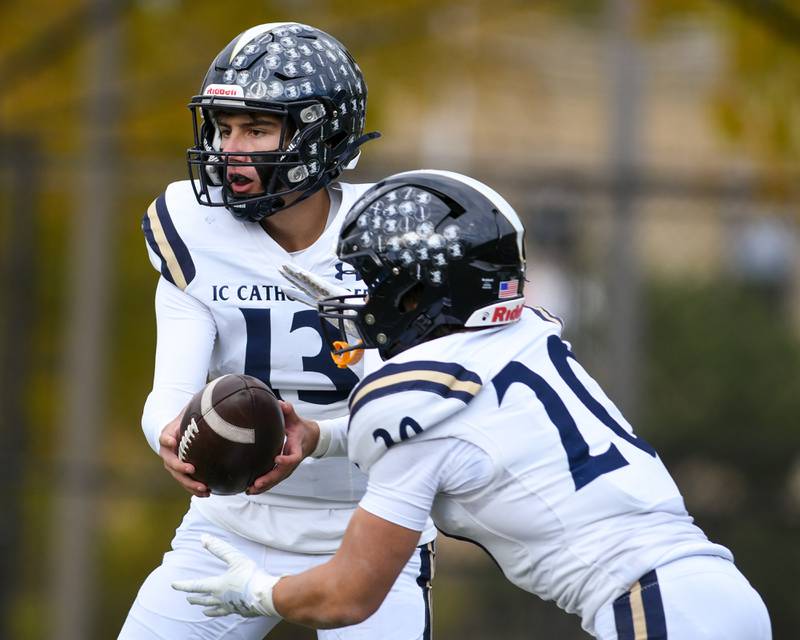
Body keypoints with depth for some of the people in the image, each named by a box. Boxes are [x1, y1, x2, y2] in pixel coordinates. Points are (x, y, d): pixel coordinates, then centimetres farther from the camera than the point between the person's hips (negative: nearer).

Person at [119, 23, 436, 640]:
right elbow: (171, 392, -15)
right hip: (237, 517, 3)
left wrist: (313, 437, -42)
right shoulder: (194, 231, -8)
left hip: (370, 536, -3)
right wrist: (174, 434, -40)